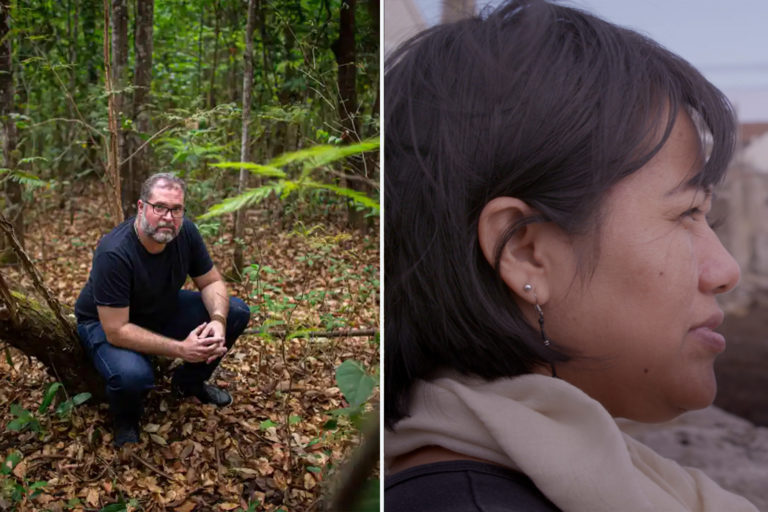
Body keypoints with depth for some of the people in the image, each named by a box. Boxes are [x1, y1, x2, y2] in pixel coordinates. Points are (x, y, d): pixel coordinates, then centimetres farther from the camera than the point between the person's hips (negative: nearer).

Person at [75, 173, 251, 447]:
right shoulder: (113, 253, -33)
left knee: (237, 312, -9)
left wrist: (218, 320, -27)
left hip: (163, 309, 6)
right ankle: (125, 418, 1)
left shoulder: (185, 231, -16)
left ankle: (189, 381, 14)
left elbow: (211, 282, -5)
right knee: (133, 375, -38)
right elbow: (116, 331, -32)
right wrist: (181, 348, -35)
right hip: (106, 322, -6)